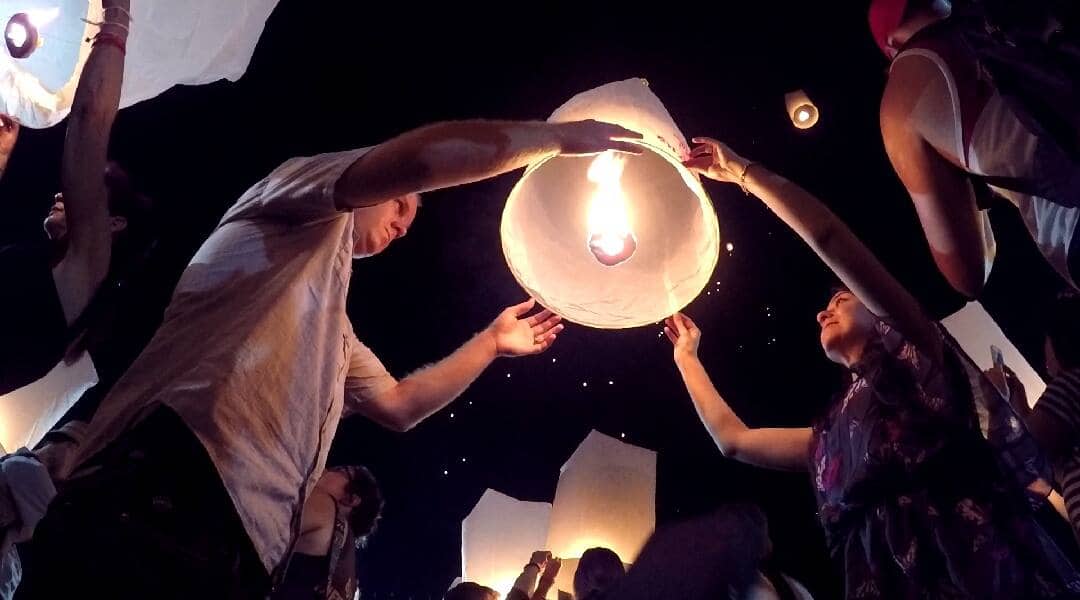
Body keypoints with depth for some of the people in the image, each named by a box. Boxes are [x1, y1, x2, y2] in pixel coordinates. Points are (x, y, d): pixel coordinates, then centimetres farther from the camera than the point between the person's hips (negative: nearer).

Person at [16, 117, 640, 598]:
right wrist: (557, 136, 3)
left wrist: (491, 342, 46)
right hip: (173, 486, -10)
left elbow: (399, 406, 42)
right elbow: (419, 158, -7)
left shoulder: (331, 326, 38)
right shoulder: (306, 199, 13)